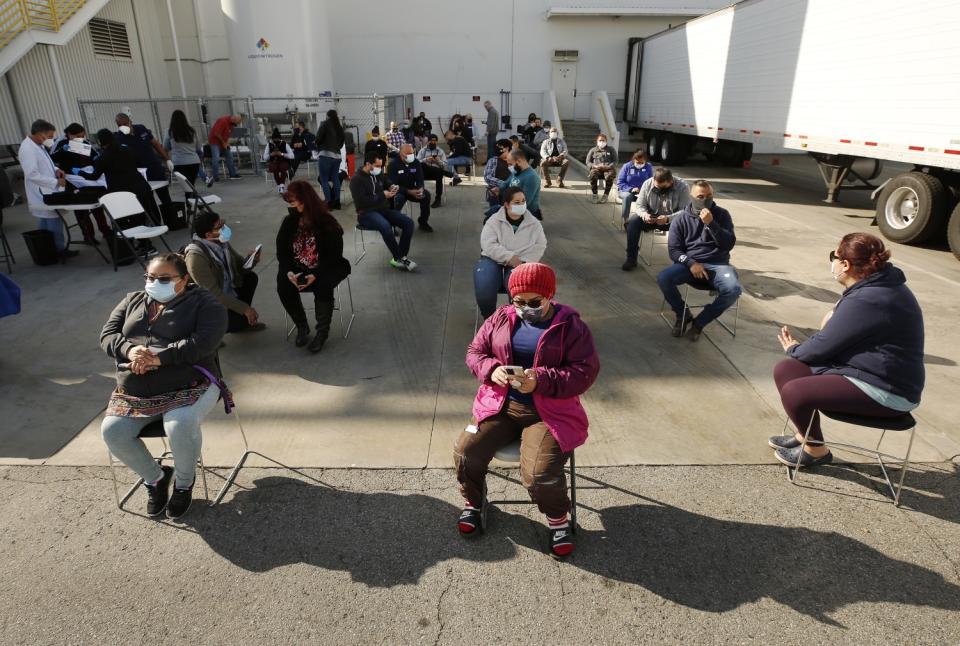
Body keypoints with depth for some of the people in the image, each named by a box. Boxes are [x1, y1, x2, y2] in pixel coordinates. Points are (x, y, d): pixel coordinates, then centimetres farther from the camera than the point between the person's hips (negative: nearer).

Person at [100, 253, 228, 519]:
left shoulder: (204, 303, 0)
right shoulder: (132, 301, 19)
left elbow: (204, 342, -15)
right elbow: (107, 335, 10)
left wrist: (160, 357, -22)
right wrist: (129, 350, -13)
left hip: (187, 386, -5)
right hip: (134, 392, 6)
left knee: (181, 426, -33)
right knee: (112, 432, -18)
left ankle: (184, 483, 0)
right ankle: (155, 477, 11)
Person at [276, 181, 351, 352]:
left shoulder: (327, 223, -14)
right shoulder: (289, 222, -2)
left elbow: (334, 255, -15)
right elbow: (282, 251, 3)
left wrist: (316, 275, -29)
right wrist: (288, 272, -18)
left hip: (326, 268, -4)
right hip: (297, 269, 4)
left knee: (323, 286, -33)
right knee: (283, 287, -23)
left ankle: (322, 331, -11)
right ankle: (302, 326, 2)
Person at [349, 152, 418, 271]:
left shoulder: (378, 175, 14)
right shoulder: (356, 179, -9)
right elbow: (362, 201, -20)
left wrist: (391, 190, 2)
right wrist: (382, 195, -17)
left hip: (383, 209, 8)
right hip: (366, 213, -7)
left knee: (408, 222, -14)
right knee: (385, 226, -38)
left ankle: (399, 258, -13)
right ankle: (400, 258, -23)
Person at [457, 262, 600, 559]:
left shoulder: (570, 325, -5)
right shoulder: (501, 318, 6)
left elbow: (586, 371, -11)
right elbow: (474, 351, 10)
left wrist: (541, 380, -25)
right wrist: (492, 369, -14)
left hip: (548, 411, -4)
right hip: (500, 404, 4)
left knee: (540, 474, -23)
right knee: (465, 451, -13)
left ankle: (558, 518, 11)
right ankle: (472, 502, 18)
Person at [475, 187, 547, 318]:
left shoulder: (534, 223, 7)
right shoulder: (494, 220, 1)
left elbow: (540, 245, 2)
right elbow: (488, 245, -10)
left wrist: (523, 261, -14)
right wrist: (509, 257, -20)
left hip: (519, 262, 1)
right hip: (493, 260, 0)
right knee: (483, 288, -29)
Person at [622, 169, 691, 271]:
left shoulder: (682, 186, -19)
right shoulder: (647, 184, -11)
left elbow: (685, 211, -23)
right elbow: (639, 205, -7)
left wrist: (668, 218, -40)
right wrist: (644, 214, -31)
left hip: (673, 219, -2)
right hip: (651, 217, 2)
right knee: (632, 222, -24)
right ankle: (631, 259, -15)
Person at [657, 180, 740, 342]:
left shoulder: (721, 214, 7)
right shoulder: (680, 219, 6)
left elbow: (729, 244, -3)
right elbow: (674, 249, 1)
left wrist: (710, 224, -16)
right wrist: (691, 263, -18)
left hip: (717, 264, 0)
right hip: (690, 264, 0)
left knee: (733, 289, -31)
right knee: (663, 278, -29)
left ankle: (700, 321, -7)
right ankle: (683, 314, -2)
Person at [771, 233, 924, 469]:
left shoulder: (866, 302, -27)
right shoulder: (879, 283, 5)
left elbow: (822, 347, -19)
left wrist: (794, 349, 2)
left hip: (884, 391, -10)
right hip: (875, 373, 10)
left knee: (793, 392, -23)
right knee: (785, 370, 3)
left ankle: (816, 450, 6)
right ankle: (805, 434, 21)